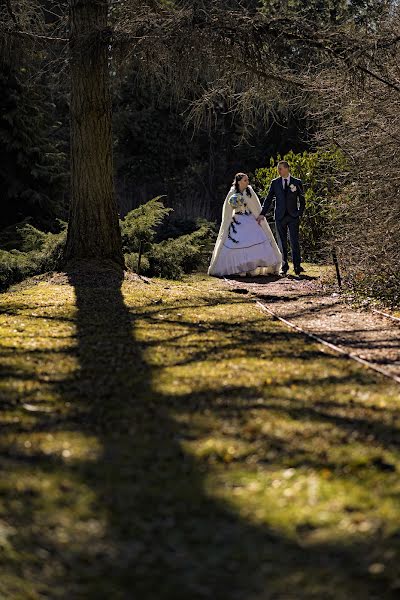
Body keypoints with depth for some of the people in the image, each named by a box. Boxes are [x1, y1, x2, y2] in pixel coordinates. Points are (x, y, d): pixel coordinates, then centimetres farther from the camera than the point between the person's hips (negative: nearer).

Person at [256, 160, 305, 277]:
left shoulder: (297, 182, 4)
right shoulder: (275, 183, 7)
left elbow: (302, 200, 8)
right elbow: (268, 199, 6)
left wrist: (300, 214, -2)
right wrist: (262, 214, -2)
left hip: (293, 216, -2)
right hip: (280, 216, 2)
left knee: (295, 242, -9)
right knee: (282, 243, 3)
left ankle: (297, 267, -6)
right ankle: (284, 267, 9)